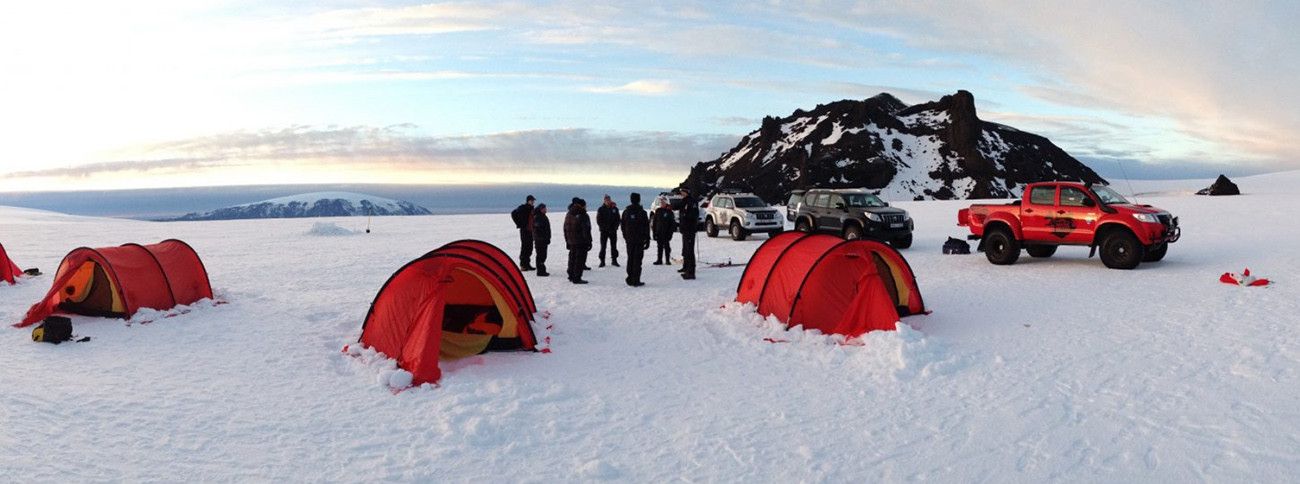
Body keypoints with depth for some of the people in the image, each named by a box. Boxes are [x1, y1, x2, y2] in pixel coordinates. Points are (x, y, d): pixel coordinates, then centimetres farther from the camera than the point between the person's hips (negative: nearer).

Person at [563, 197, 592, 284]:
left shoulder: (568, 215, 12)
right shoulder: (583, 215, -15)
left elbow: (565, 229, 17)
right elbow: (586, 230, -17)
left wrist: (567, 241, 21)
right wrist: (588, 242, -12)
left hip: (571, 242, 8)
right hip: (581, 242, -8)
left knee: (572, 258, 18)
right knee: (580, 259, -4)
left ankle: (571, 276, 26)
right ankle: (577, 278, -5)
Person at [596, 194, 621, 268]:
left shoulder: (615, 209, 5)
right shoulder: (601, 209, 0)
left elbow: (618, 220, 6)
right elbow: (598, 220, -2)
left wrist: (615, 227, -9)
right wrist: (604, 228, -13)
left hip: (613, 231, 2)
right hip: (604, 231, -2)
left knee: (614, 246, 6)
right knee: (603, 246, -1)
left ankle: (614, 260, 14)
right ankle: (602, 261, 4)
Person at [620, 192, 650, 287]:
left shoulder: (626, 212, 5)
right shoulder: (642, 212, -9)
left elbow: (623, 226, 11)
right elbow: (646, 227, -7)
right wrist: (647, 240, -1)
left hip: (629, 240, 4)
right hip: (639, 240, -4)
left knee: (630, 259, 12)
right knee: (637, 260, -3)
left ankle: (630, 280, 14)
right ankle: (636, 281, -4)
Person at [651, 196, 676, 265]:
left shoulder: (669, 211, -1)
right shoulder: (658, 211, 9)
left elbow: (672, 223, -3)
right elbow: (654, 222, 12)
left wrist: (670, 232, -9)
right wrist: (654, 231, 5)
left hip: (666, 233, -3)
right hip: (658, 233, 3)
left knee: (666, 246, 0)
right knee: (659, 246, 6)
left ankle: (667, 260, 5)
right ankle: (659, 260, 11)